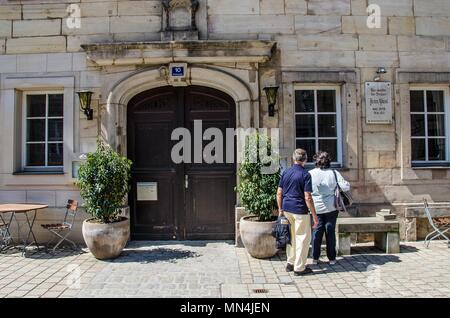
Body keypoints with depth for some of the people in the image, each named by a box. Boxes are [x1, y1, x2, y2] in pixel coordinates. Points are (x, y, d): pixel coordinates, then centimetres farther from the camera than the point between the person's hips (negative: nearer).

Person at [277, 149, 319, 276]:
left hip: (286, 209, 6)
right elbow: (308, 198, -16)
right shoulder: (305, 175, -13)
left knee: (291, 237, 20)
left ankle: (290, 263, 28)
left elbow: (279, 194, 6)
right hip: (300, 210, -6)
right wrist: (314, 216, -9)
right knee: (303, 238, 6)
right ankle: (299, 267, 12)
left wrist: (280, 209, 16)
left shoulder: (285, 173, 4)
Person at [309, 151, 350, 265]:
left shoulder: (311, 173, -7)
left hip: (316, 208, 0)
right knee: (330, 232, 9)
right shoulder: (334, 173, -6)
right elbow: (346, 187, -10)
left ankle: (315, 258, 14)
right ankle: (331, 258, 16)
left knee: (316, 232, 9)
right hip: (331, 208, 0)